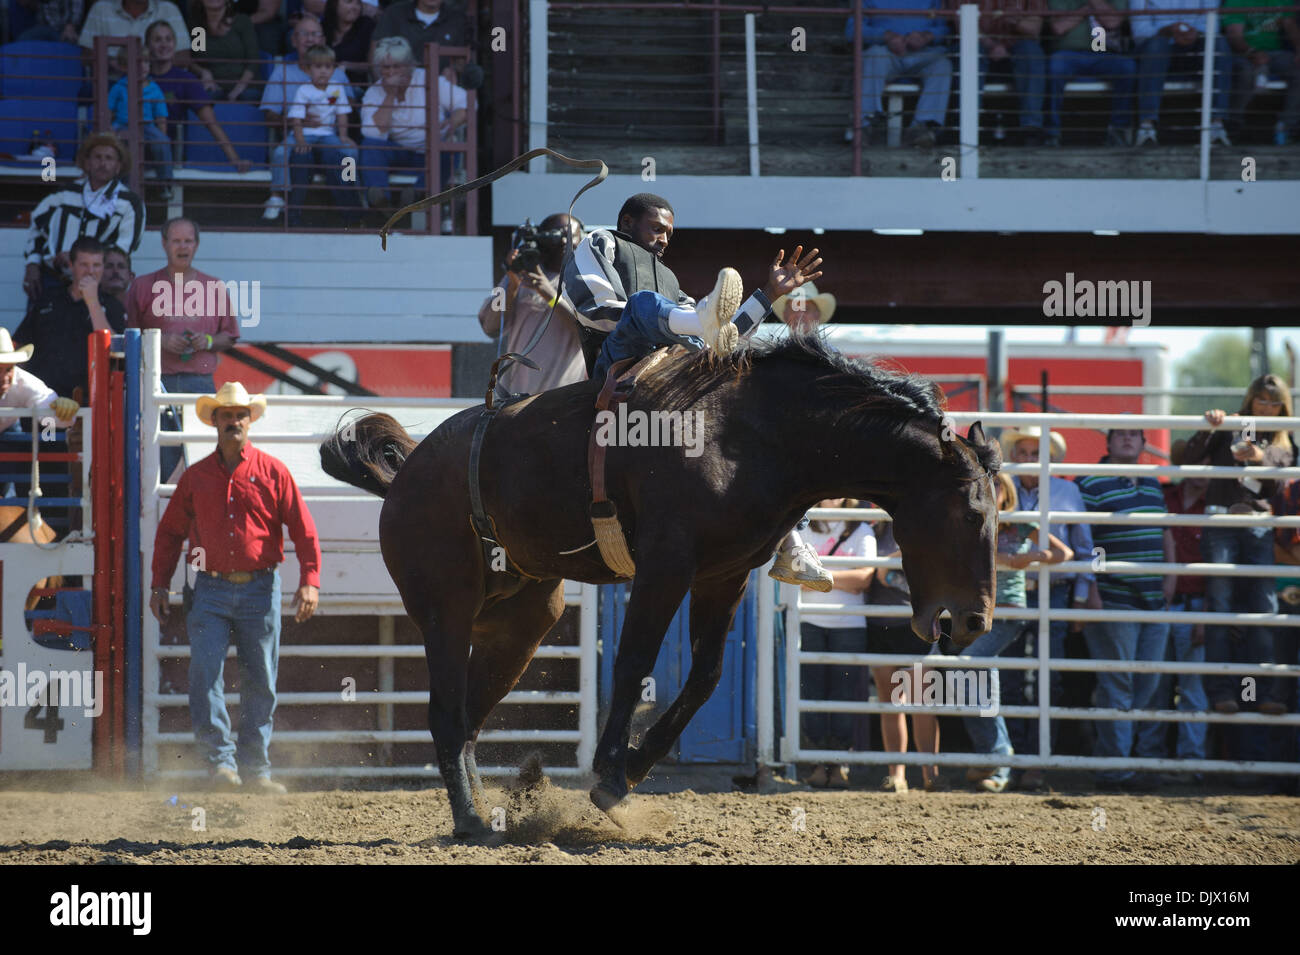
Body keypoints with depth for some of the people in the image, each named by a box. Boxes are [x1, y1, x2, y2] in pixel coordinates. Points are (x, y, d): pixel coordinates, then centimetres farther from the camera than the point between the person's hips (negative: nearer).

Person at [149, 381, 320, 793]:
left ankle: (256, 766, 14)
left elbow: (304, 531, 1)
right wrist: (159, 585, 8)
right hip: (211, 590, 1)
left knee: (260, 681, 4)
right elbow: (169, 532, 16)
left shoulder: (273, 472, 3)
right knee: (204, 675, -13)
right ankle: (220, 760, -9)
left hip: (260, 591, 0)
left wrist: (309, 581, -10)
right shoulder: (195, 478, 8)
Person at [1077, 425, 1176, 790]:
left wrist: (1170, 577, 13)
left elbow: (1166, 532, 25)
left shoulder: (1153, 485, 17)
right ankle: (1113, 767, -2)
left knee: (1148, 683, 7)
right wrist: (1090, 591, -15)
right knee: (1117, 684, -5)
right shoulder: (1091, 485, -5)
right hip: (1113, 601, -7)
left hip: (1154, 600, 7)